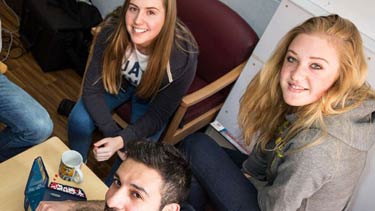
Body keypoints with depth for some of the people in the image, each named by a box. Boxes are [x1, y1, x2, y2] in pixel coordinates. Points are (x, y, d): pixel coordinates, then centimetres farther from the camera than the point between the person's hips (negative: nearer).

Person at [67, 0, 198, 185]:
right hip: (118, 80, 2)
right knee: (79, 120, -19)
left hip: (151, 96, -1)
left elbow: (157, 115, -25)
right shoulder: (111, 31, -32)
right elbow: (92, 89, -23)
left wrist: (121, 140, -39)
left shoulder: (183, 56, -36)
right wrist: (114, 135, -32)